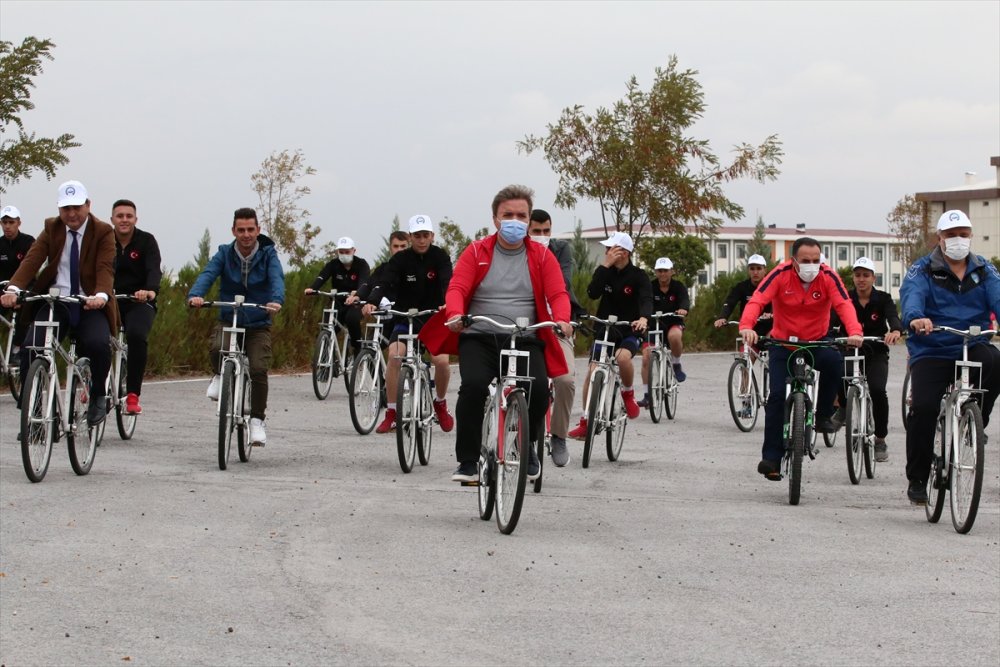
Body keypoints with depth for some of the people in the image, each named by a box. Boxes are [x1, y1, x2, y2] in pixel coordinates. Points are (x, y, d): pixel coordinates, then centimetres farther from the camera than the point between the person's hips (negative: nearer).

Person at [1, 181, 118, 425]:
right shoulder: (51, 229, 7)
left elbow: (105, 268, -17)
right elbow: (32, 259, -8)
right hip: (55, 302, 2)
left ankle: (98, 396, -3)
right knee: (30, 349, -21)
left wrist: (101, 295, -39)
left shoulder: (103, 232, -2)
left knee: (98, 344, -31)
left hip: (90, 305, -2)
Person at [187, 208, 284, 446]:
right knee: (217, 348, -32)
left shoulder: (268, 254, -4)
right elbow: (208, 274, -18)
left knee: (258, 369, -20)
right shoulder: (225, 253, -1)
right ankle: (220, 376, 4)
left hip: (258, 324, 0)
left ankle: (257, 420, -2)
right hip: (228, 321, 1)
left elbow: (277, 278, -22)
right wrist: (195, 295, -40)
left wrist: (276, 300, -45)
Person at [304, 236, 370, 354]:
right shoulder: (333, 264, -3)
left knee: (352, 318, -34)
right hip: (338, 302, 4)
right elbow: (321, 277, -21)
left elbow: (364, 282, -29)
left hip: (355, 303, -4)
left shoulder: (361, 265, -10)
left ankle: (357, 347, -16)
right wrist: (312, 288, -44)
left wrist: (356, 294, -53)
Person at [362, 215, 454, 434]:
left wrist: (447, 304, -44)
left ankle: (440, 403, 11)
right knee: (395, 356, -24)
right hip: (404, 318, 0)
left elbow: (447, 282, -23)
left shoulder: (440, 257, -7)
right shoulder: (400, 259, -7)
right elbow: (384, 282, -20)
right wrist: (372, 302, -42)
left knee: (442, 360, -20)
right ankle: (391, 413, -12)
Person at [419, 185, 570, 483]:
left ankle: (527, 446, 6)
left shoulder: (542, 257, 11)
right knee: (473, 386, -28)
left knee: (538, 388, -25)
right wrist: (455, 315, -25)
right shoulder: (476, 252, 10)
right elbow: (457, 288, -3)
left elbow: (558, 294, -1)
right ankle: (467, 461, -14)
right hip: (479, 338, 0)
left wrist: (562, 320, -23)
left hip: (525, 341, 1)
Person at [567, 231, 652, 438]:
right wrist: (605, 265, -21)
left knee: (623, 357, -34)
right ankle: (585, 421, 4)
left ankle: (628, 393, -4)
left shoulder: (638, 276, -9)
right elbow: (592, 293, -15)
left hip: (630, 331, -3)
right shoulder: (606, 271, 1)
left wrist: (643, 318, -46)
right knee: (592, 371, -7)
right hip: (604, 329, 3)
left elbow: (646, 300, -24)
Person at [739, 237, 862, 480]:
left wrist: (854, 332, -43)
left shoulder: (828, 276, -12)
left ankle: (823, 415, -10)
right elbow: (757, 301, -25)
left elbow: (844, 305, -24)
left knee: (834, 361, -32)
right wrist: (747, 327, -45)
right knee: (777, 396, -14)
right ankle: (771, 458, -9)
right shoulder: (781, 274, -15)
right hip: (783, 343, -1)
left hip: (817, 342, 1)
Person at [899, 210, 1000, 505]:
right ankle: (917, 479, -2)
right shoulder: (923, 270, 2)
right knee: (924, 407, -19)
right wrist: (915, 317, -41)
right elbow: (911, 294, -18)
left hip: (972, 347, 2)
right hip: (931, 351, -2)